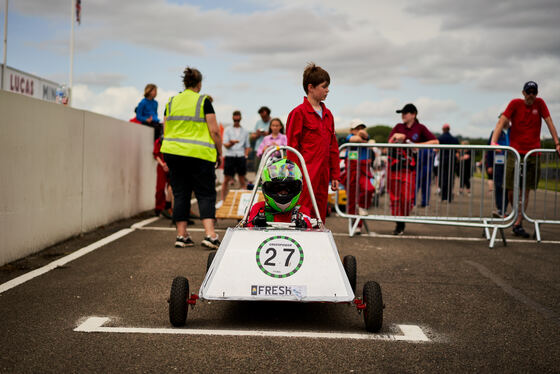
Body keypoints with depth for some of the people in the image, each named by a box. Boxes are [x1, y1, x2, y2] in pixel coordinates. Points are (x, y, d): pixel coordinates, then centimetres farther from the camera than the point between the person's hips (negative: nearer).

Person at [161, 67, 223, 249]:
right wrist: (219, 153, 3)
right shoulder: (203, 101, -3)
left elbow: (165, 131, 13)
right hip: (200, 154, -4)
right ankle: (210, 234, -14)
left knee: (180, 195, 10)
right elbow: (214, 131, -7)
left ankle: (181, 235, 10)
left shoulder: (172, 102, 10)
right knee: (206, 194, 0)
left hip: (173, 152, 4)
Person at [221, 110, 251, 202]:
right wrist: (231, 143, -23)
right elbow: (225, 144, -2)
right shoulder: (227, 130, 9)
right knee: (226, 179, -2)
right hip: (230, 156, -2)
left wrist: (246, 155, 3)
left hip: (241, 156, 2)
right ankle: (223, 200, 3)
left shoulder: (245, 131, 15)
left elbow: (247, 146, 19)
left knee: (242, 179, 2)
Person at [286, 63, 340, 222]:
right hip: (307, 175, -7)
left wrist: (335, 175, 16)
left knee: (320, 218, 10)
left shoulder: (327, 114, 16)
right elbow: (292, 146, -7)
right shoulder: (299, 112, -6)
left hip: (323, 174, 7)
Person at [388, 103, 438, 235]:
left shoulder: (420, 128, 4)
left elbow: (435, 141, -2)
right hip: (394, 165, 3)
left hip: (409, 167, -3)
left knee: (407, 198, -9)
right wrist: (395, 138, -13)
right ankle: (398, 224, 11)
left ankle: (402, 223, 10)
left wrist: (418, 145, -9)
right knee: (395, 197, 1)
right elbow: (389, 144, 8)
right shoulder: (398, 127, 13)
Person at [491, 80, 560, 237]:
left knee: (525, 191, 0)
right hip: (515, 151, -1)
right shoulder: (515, 104, -1)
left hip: (533, 153, 1)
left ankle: (518, 224, 2)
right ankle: (517, 212, 25)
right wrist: (493, 142, -22)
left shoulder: (540, 104, 5)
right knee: (511, 190, -2)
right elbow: (502, 122, -8)